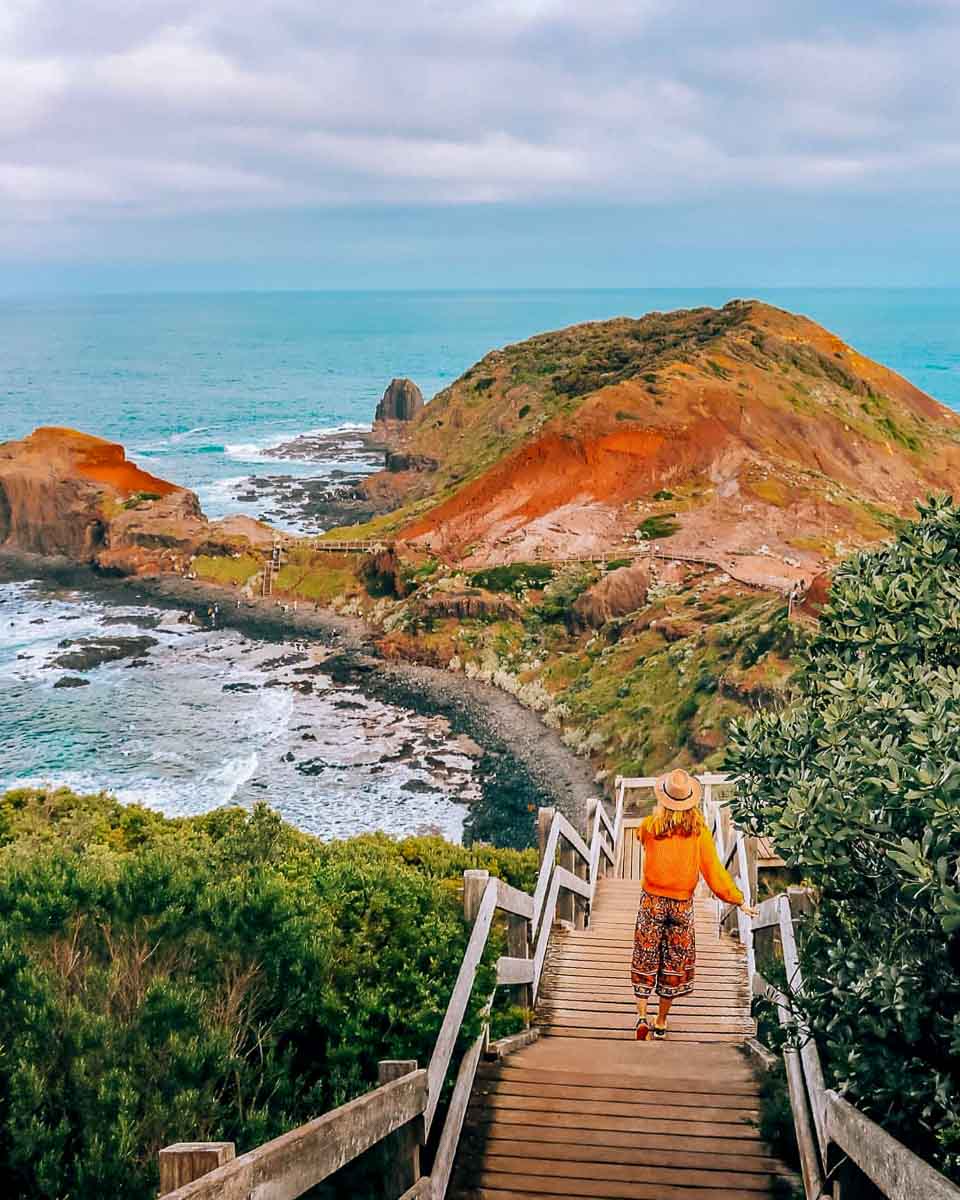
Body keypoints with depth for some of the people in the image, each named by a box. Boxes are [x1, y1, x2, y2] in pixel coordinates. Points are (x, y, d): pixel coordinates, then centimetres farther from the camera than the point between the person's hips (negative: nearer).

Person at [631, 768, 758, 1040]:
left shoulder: (649, 826, -11)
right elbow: (713, 871, -10)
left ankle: (642, 1016, -2)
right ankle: (661, 1022, 23)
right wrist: (739, 901, -2)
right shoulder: (699, 830, -12)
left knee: (645, 959, 11)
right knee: (675, 963, 15)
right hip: (682, 904, 0)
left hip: (652, 900, 0)